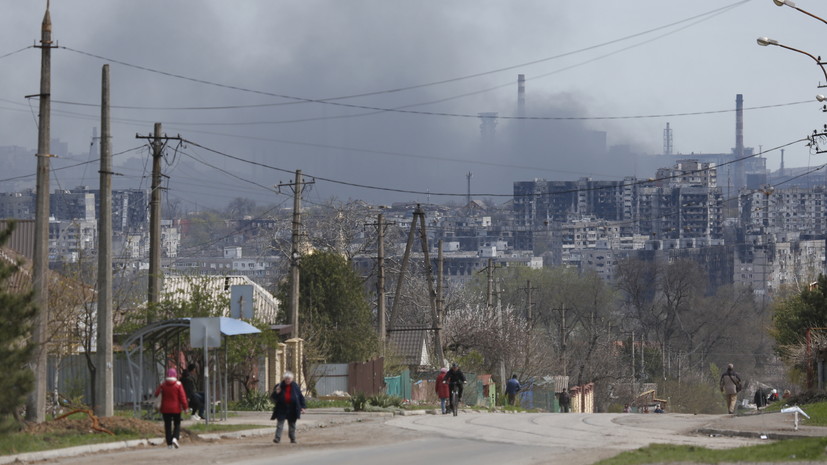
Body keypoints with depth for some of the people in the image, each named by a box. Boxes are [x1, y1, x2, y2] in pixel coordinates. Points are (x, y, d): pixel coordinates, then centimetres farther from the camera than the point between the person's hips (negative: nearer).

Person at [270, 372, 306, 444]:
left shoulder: (295, 387, 4)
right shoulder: (279, 386, 3)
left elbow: (300, 397, 9)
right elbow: (273, 397, 5)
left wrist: (302, 407, 4)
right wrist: (276, 393, -16)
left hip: (292, 409, 1)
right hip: (281, 408, -1)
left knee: (292, 424, 9)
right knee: (280, 423, -9)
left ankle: (292, 438, 19)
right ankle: (277, 438, -14)